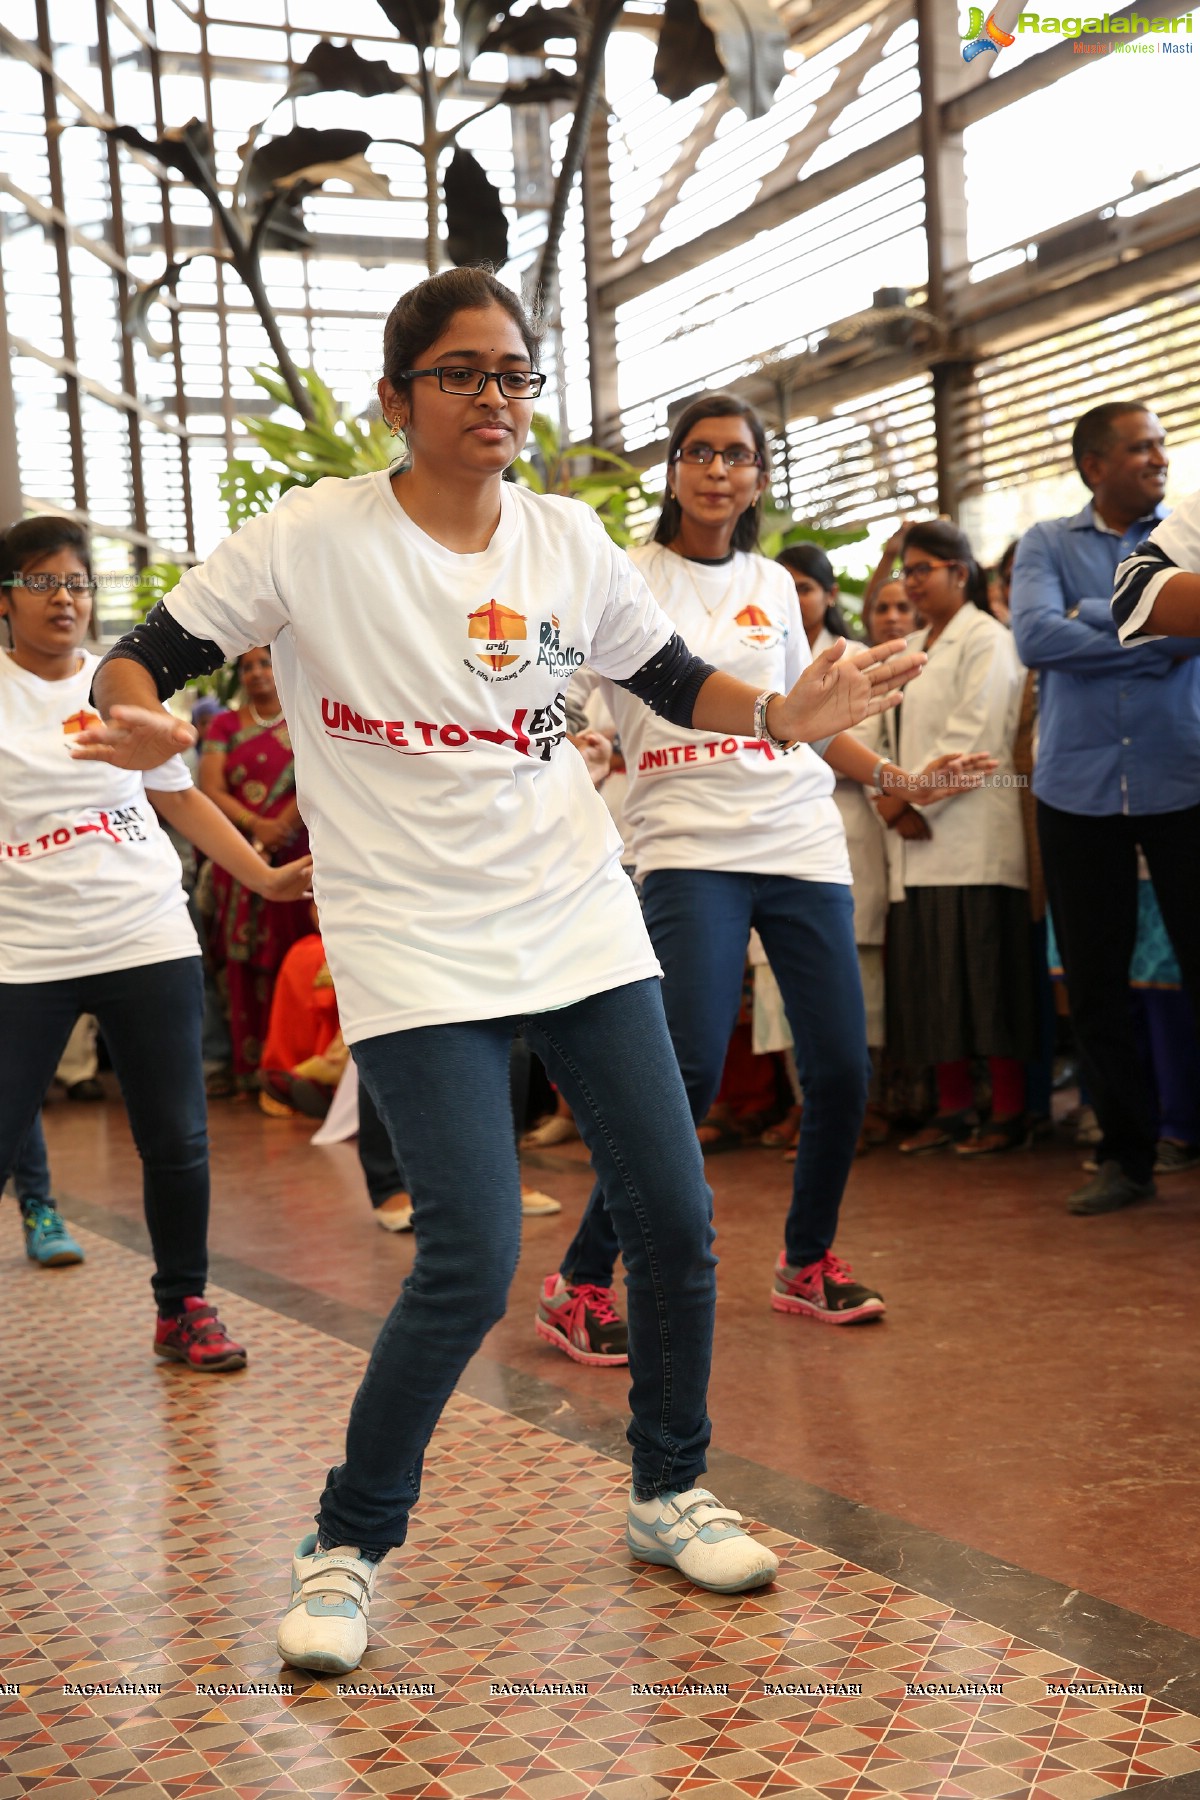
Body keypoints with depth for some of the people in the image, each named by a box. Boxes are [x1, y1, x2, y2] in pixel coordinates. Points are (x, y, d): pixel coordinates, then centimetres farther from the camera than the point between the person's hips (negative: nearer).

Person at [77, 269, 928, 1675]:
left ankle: (667, 1493, 28)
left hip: (580, 921, 5)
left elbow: (668, 676, 15)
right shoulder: (311, 539, -7)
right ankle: (347, 1545, 10)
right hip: (414, 951, -5)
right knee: (471, 1260, -13)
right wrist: (136, 718, -26)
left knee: (674, 1219, 4)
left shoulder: (566, 538, 5)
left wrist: (788, 713, -3)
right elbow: (148, 653, -3)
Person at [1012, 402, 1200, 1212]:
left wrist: (1097, 618, -12)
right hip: (1079, 788, 1)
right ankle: (1127, 1153, 20)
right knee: (1094, 983, 7)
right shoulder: (1048, 545, 7)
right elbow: (1034, 638, -11)